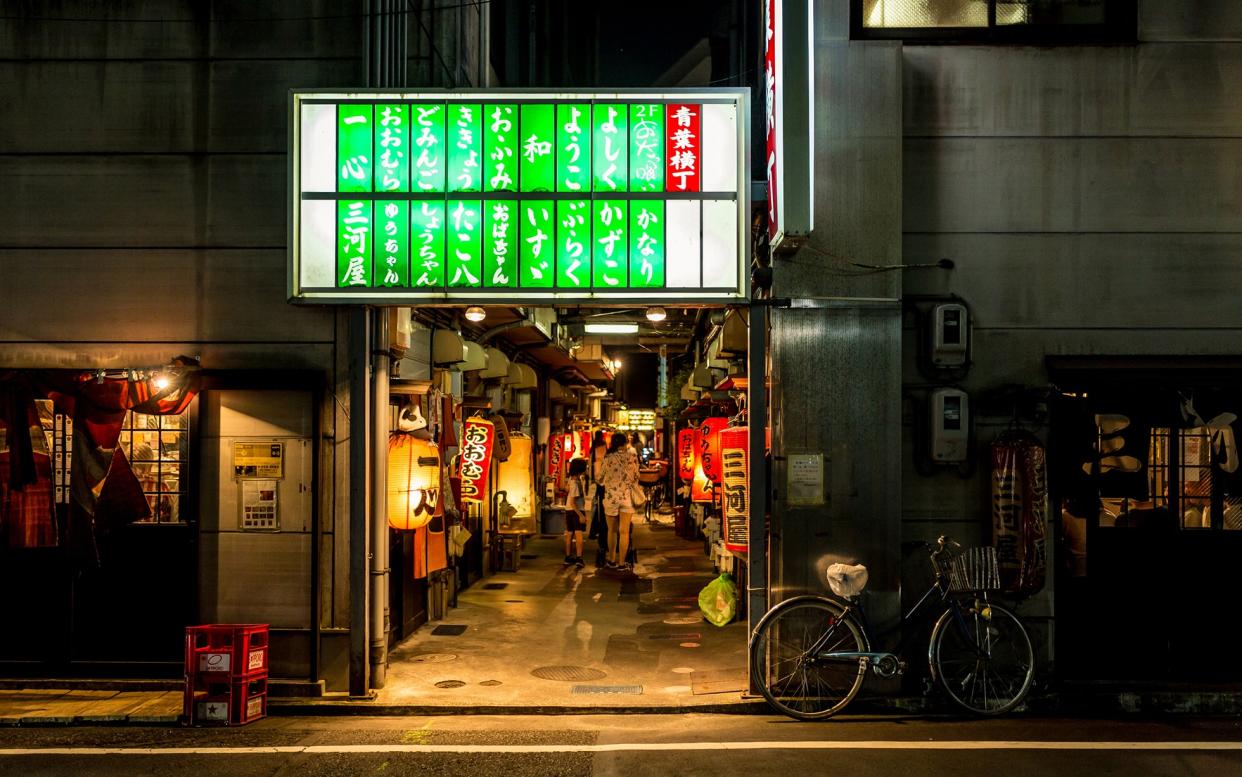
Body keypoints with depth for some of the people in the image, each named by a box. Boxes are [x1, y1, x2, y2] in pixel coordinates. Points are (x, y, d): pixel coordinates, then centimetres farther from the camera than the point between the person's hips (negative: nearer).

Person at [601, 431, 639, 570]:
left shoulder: (607, 458, -2)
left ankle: (612, 560, 19)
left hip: (611, 496, 1)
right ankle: (622, 563, 4)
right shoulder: (632, 456, -1)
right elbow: (636, 477, 5)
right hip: (627, 496, -1)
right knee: (624, 531, 3)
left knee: (612, 530, 14)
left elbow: (601, 478, 4)